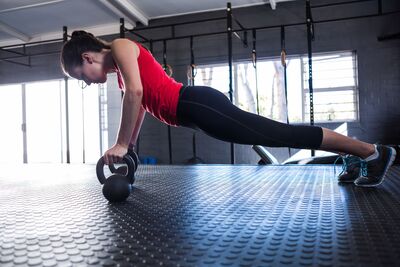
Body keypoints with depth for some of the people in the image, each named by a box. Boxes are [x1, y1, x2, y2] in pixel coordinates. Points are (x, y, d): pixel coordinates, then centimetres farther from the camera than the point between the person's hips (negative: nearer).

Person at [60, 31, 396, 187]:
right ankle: (354, 156, 22)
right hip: (193, 111, 9)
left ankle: (372, 151, 5)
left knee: (281, 135, -7)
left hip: (197, 104, -9)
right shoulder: (120, 71, 25)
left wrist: (120, 144, -12)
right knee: (276, 134, 10)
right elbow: (139, 104, 31)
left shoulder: (121, 47, -3)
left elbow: (136, 92, -18)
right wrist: (129, 146, 28)